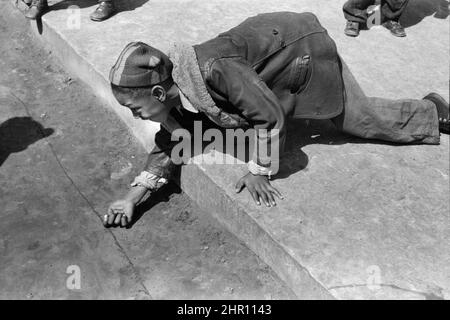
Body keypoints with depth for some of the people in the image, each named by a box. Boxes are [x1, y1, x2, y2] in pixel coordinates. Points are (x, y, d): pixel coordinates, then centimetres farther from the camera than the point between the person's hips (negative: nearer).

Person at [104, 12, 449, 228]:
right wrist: (131, 199, -15)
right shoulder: (174, 99, -14)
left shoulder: (212, 69, -39)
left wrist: (258, 172, -21)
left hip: (305, 50, -7)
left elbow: (269, 114, -31)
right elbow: (169, 149, -5)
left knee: (364, 119, 9)